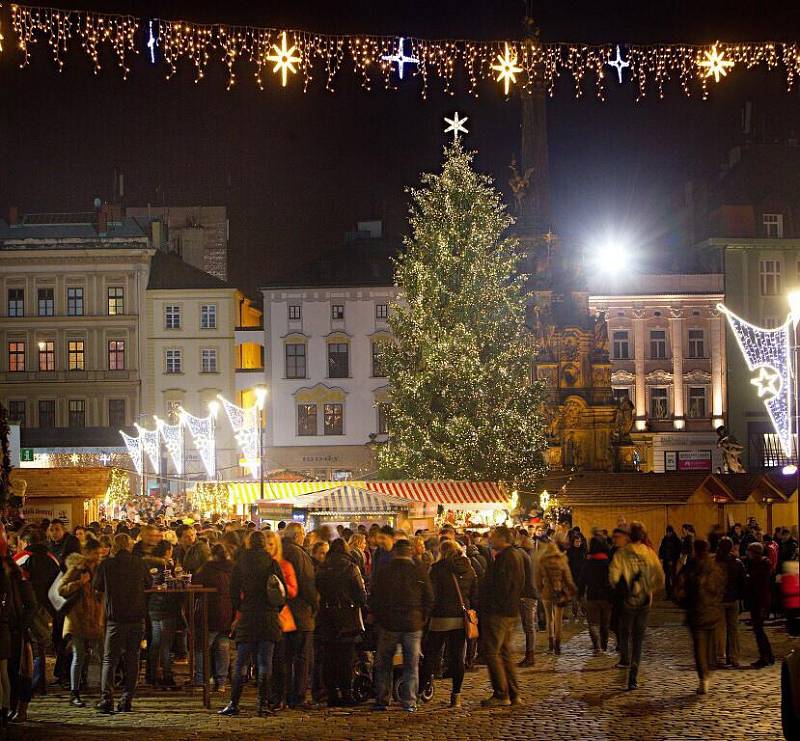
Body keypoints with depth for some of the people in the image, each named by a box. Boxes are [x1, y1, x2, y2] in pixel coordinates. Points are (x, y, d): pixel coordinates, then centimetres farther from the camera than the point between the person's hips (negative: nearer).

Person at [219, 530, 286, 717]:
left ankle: (234, 703, 3)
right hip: (269, 620, 0)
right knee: (265, 663, 1)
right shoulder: (273, 564, -1)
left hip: (247, 619, 0)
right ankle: (263, 704, -3)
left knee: (241, 663, 5)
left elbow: (234, 593, 2)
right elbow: (283, 591, -1)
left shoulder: (239, 565, 1)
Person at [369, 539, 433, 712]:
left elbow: (373, 599, 4)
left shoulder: (381, 571, -1)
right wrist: (422, 619, 12)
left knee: (384, 664, 10)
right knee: (411, 665, 6)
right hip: (413, 626, 0)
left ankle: (382, 700, 9)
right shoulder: (420, 572, -2)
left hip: (388, 624, 0)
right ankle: (409, 702, 2)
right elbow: (429, 599, 2)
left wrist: (378, 618, 15)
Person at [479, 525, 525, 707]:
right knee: (505, 653, 16)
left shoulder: (504, 558, -17)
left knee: (491, 653, -6)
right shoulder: (516, 555, 15)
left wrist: (489, 606, -14)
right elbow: (520, 585, 20)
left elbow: (501, 586, -22)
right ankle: (514, 694, 16)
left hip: (498, 612, -10)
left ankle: (501, 694, -6)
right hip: (512, 612, 10)